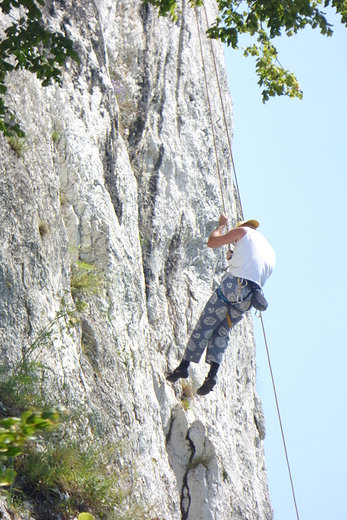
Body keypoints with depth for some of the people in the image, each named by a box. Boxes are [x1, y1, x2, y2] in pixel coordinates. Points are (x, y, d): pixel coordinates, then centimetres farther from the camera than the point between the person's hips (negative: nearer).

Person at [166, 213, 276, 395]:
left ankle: (184, 366, 1)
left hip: (232, 284, -5)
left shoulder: (244, 231, 10)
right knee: (221, 332, 10)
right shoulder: (271, 252, 28)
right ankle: (212, 373, -7)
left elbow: (212, 242, 9)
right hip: (248, 297, 6)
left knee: (204, 326, 2)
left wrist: (221, 225, 27)